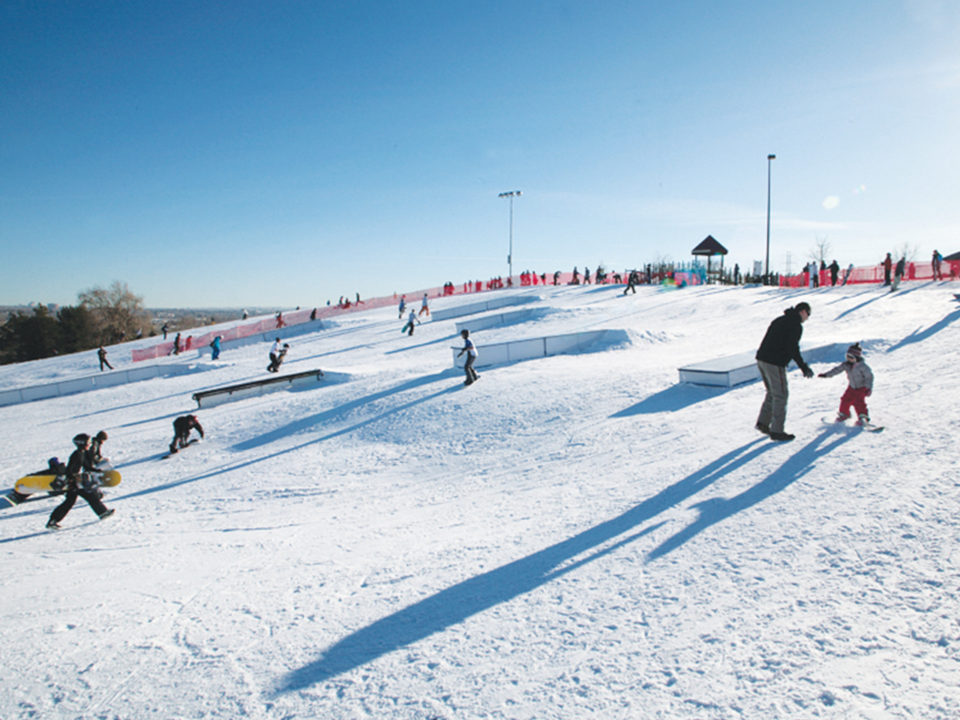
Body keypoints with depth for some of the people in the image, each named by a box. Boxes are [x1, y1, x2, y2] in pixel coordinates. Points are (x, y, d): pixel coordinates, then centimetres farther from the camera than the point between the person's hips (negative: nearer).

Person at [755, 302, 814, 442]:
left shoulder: (779, 320, 19)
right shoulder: (796, 326, -8)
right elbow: (793, 348, -17)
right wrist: (804, 367, -12)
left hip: (761, 359, 9)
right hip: (775, 363, -9)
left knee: (772, 392, 22)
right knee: (780, 396, 1)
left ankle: (763, 422, 23)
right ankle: (776, 431, 6)